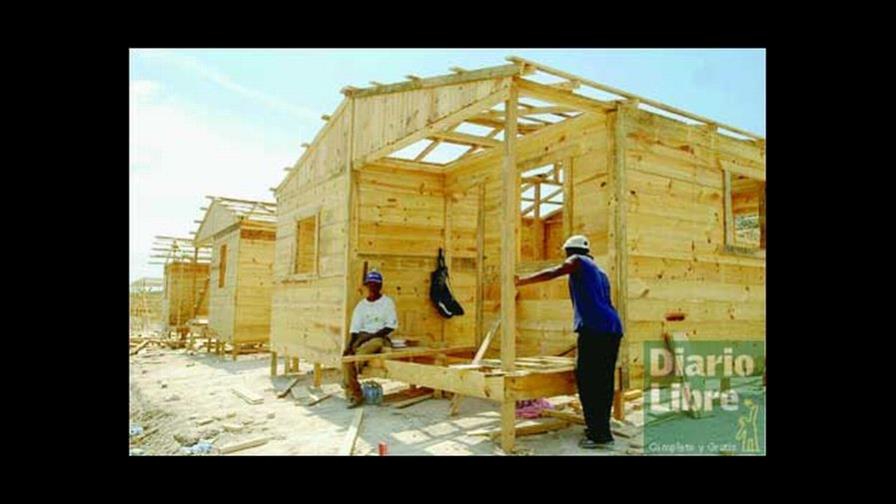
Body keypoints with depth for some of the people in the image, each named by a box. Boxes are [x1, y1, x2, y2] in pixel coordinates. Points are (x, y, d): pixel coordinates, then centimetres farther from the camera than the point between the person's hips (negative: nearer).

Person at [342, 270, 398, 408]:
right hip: (361, 338, 4)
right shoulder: (361, 305, 12)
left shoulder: (387, 302, 3)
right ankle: (354, 396, -18)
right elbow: (355, 329, 6)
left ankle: (347, 380, -25)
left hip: (381, 338, -4)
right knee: (347, 357, -23)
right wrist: (350, 345, -11)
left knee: (374, 343, -38)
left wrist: (373, 335, -16)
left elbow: (391, 326, -5)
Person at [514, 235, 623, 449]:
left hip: (594, 328, -9)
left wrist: (520, 281, -5)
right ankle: (601, 429, 20)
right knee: (603, 381, 13)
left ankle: (599, 434, -6)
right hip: (612, 329, 9)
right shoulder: (600, 272, 30)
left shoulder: (577, 261, 8)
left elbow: (552, 273, -7)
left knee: (587, 381, -6)